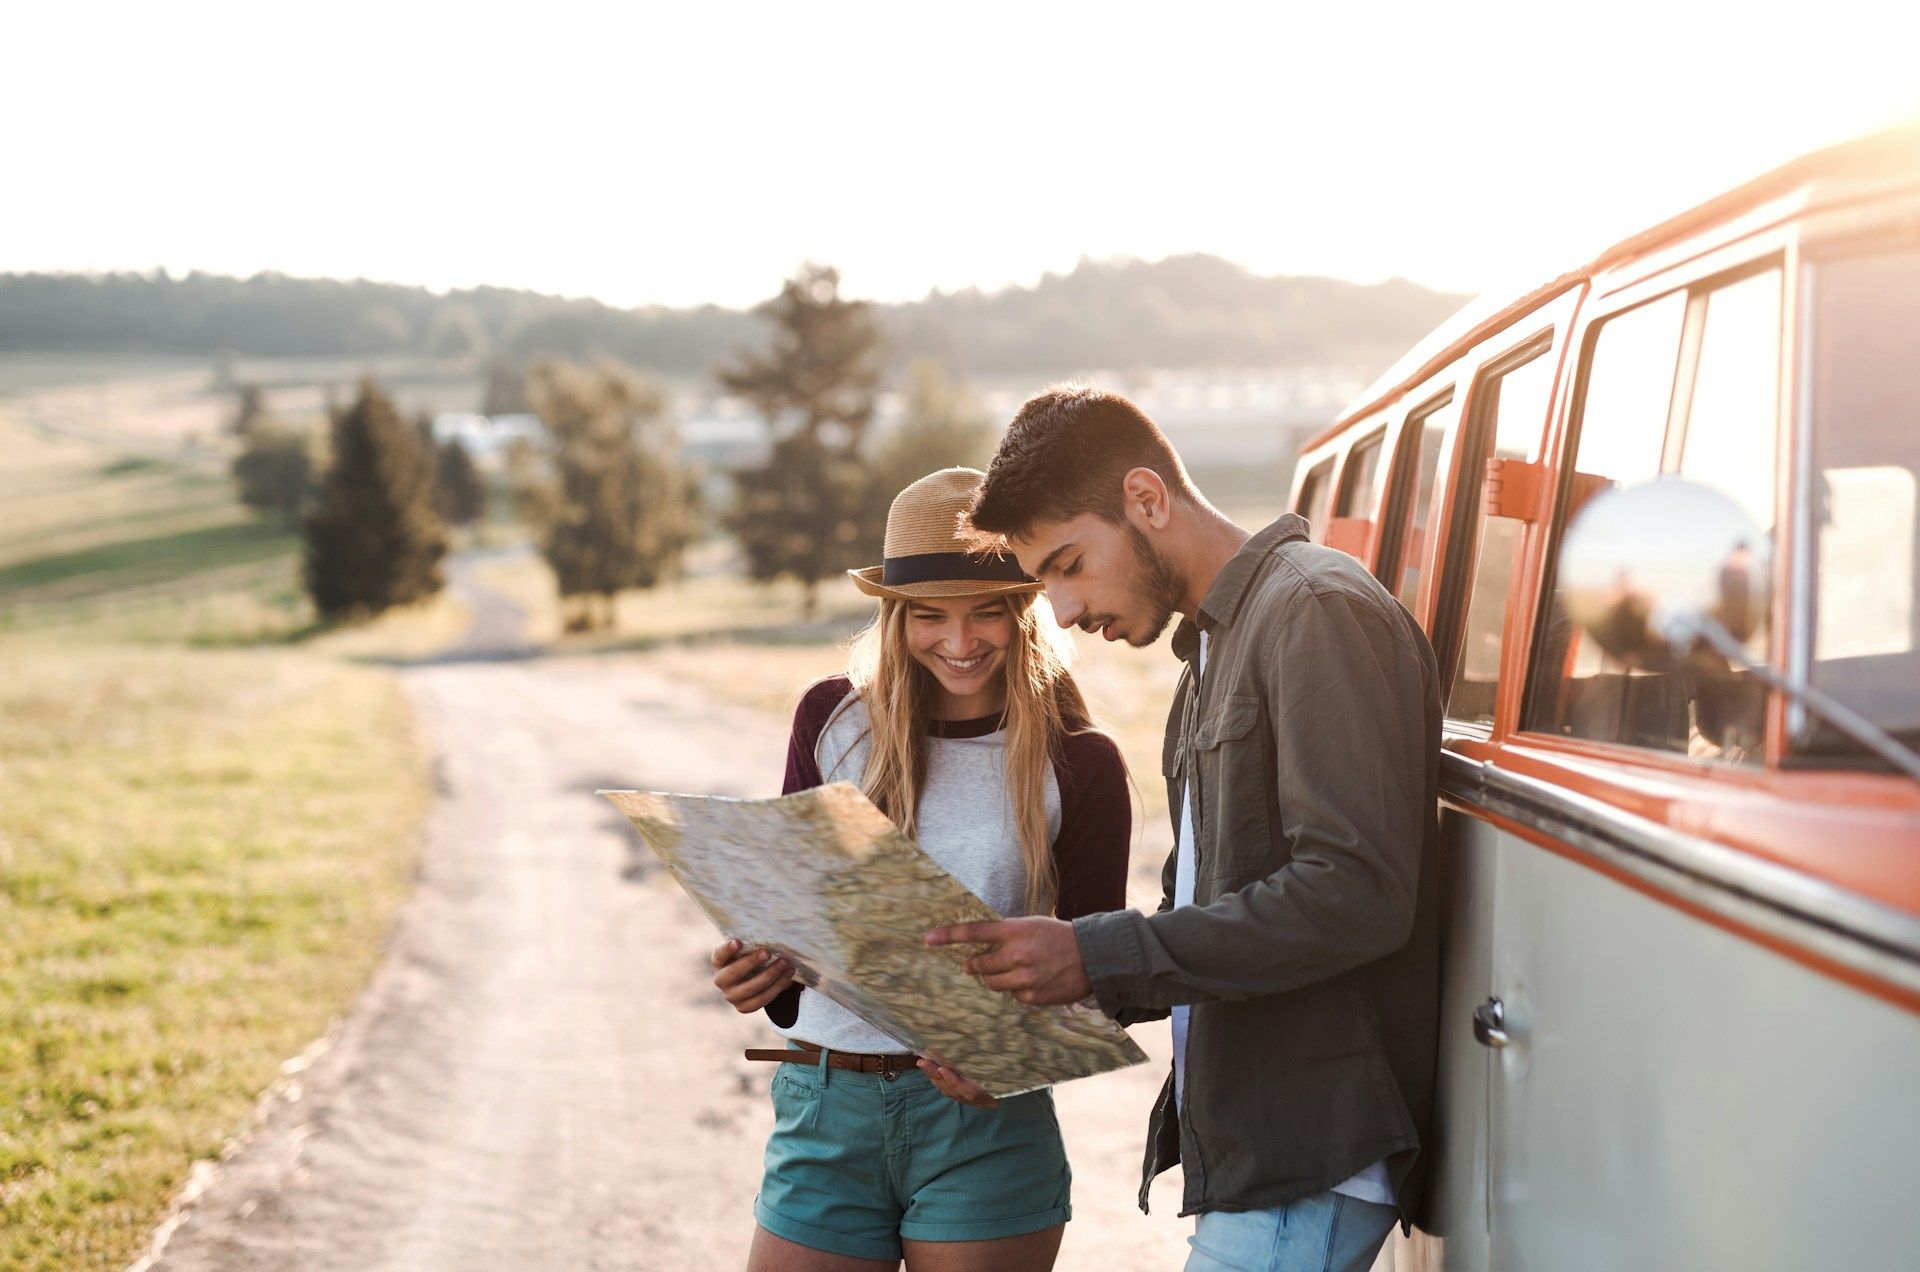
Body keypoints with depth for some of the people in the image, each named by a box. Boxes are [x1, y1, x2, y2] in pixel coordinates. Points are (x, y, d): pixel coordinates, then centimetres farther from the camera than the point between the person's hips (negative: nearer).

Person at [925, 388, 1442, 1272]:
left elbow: (1355, 892, -22)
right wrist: (1032, 999, 6)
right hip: (1246, 1148, 10)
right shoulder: (1213, 647, 20)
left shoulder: (1319, 612, -11)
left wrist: (1098, 955, -22)